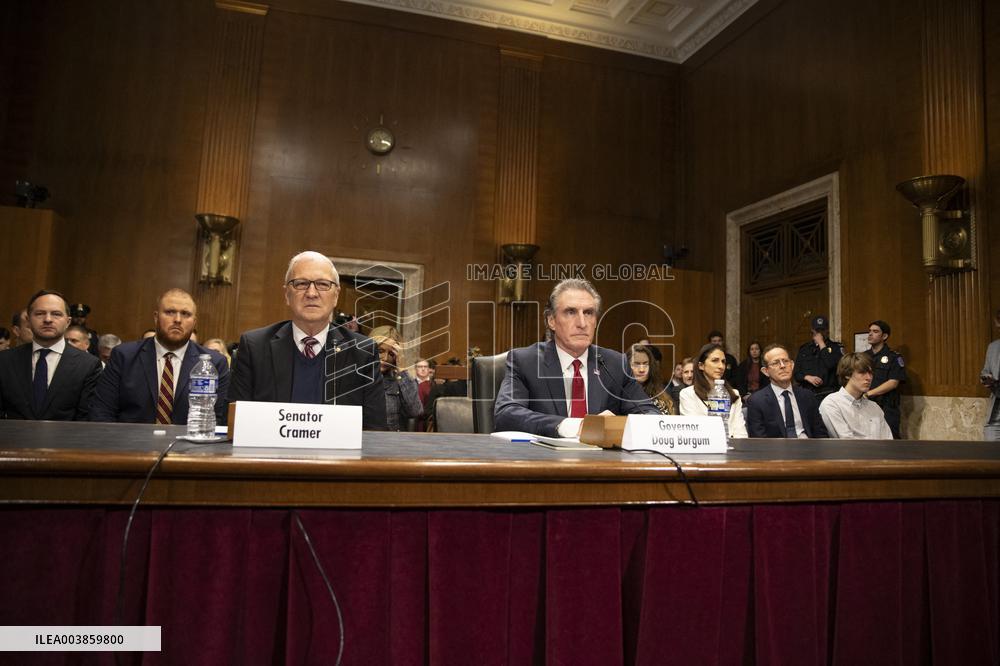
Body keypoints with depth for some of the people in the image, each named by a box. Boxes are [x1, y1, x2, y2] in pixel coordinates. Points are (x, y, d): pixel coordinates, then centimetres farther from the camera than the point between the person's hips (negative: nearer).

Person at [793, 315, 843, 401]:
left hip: (828, 394, -3)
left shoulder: (836, 347, 6)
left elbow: (832, 365, -13)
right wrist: (807, 377, -7)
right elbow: (796, 373, 14)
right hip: (808, 394, 3)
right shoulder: (804, 349, 15)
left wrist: (822, 344, -5)